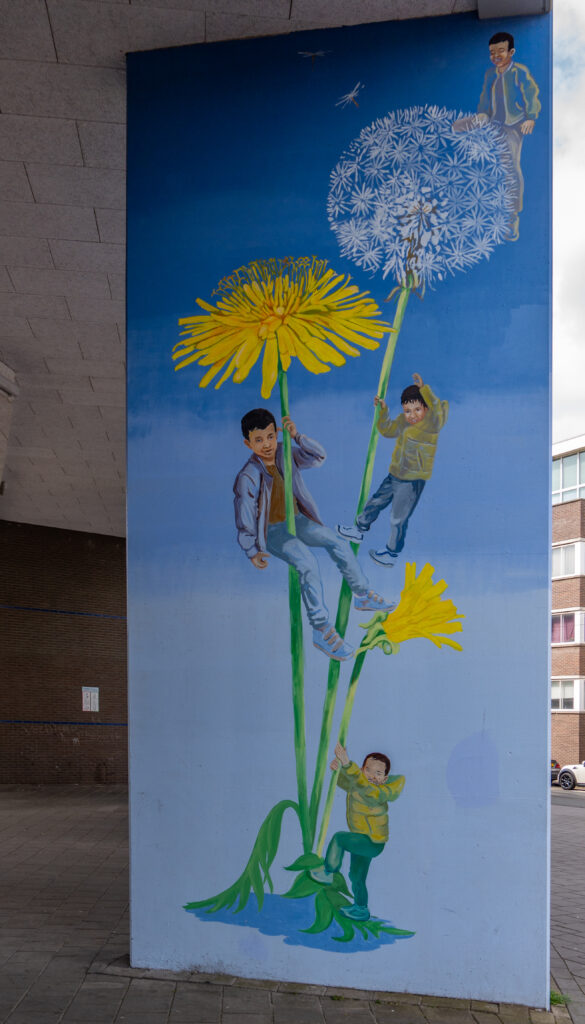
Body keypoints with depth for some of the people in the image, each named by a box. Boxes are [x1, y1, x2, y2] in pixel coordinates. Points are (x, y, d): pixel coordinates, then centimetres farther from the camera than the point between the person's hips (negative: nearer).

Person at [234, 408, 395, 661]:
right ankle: (321, 631, -21)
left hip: (296, 519, 7)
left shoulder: (284, 453, -5)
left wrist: (297, 436, -16)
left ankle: (363, 595, 17)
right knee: (308, 564, -27)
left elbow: (318, 456, -2)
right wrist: (252, 551, -15)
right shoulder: (248, 478, -22)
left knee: (337, 543, -3)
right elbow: (245, 517, -17)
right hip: (272, 531, -7)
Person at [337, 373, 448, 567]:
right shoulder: (403, 421, 1)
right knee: (376, 502, 24)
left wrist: (423, 388, -50)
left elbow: (439, 410, -42)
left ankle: (392, 554, 26)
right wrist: (383, 410, 1)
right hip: (395, 475, 8)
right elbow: (387, 430, 16)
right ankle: (359, 530, 48)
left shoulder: (431, 424, -21)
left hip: (413, 481, -7)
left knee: (398, 518, 6)